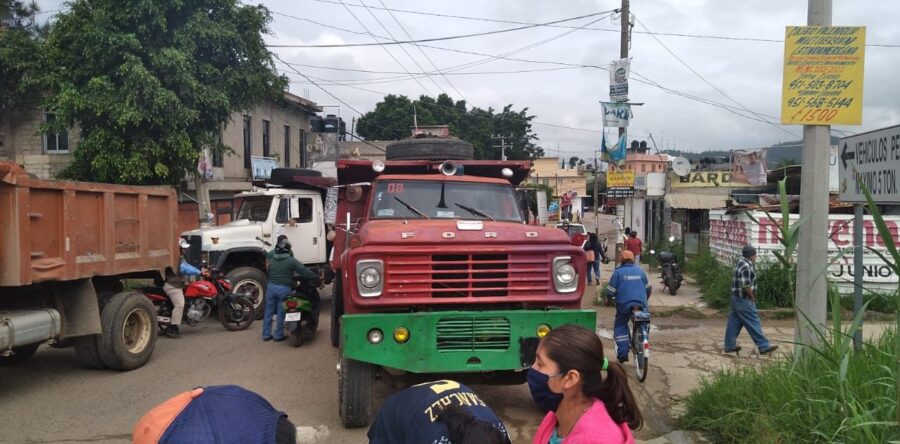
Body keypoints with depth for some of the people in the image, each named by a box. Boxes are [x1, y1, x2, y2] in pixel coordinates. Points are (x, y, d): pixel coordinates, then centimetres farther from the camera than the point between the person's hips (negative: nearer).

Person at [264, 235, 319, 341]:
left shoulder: (271, 257, 2)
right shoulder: (291, 261, -11)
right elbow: (304, 271, -12)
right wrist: (317, 278, -3)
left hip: (271, 286, 4)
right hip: (284, 289, -4)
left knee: (269, 311, 11)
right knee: (281, 313, 5)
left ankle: (266, 334, 16)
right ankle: (278, 335, 11)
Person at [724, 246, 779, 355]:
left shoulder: (741, 264, 11)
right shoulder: (746, 267, -21)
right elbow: (746, 287, -23)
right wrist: (753, 298, -11)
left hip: (736, 299, 10)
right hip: (744, 301, -10)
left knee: (734, 323, 12)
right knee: (754, 323, -2)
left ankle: (730, 346, 17)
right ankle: (763, 347, 4)